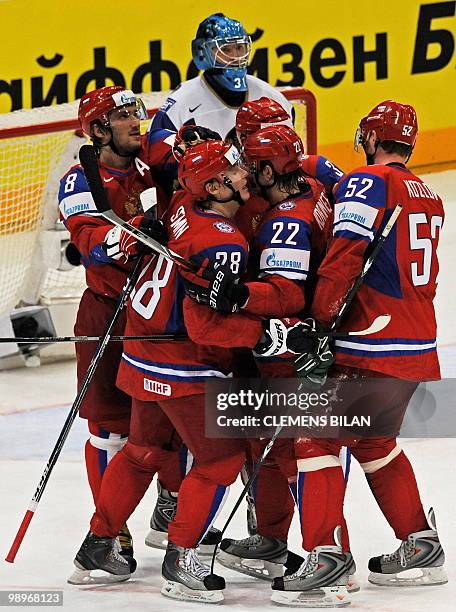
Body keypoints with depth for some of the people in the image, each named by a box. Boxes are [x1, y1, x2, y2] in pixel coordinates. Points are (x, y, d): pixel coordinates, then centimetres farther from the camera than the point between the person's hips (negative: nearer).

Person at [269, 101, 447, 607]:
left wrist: (319, 319, -15)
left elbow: (345, 256, -20)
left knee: (317, 437, -4)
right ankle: (421, 547, 28)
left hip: (374, 349, -9)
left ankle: (326, 563, -10)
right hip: (418, 346, 9)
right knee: (373, 443, 24)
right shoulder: (428, 197, 16)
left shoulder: (367, 183, -10)